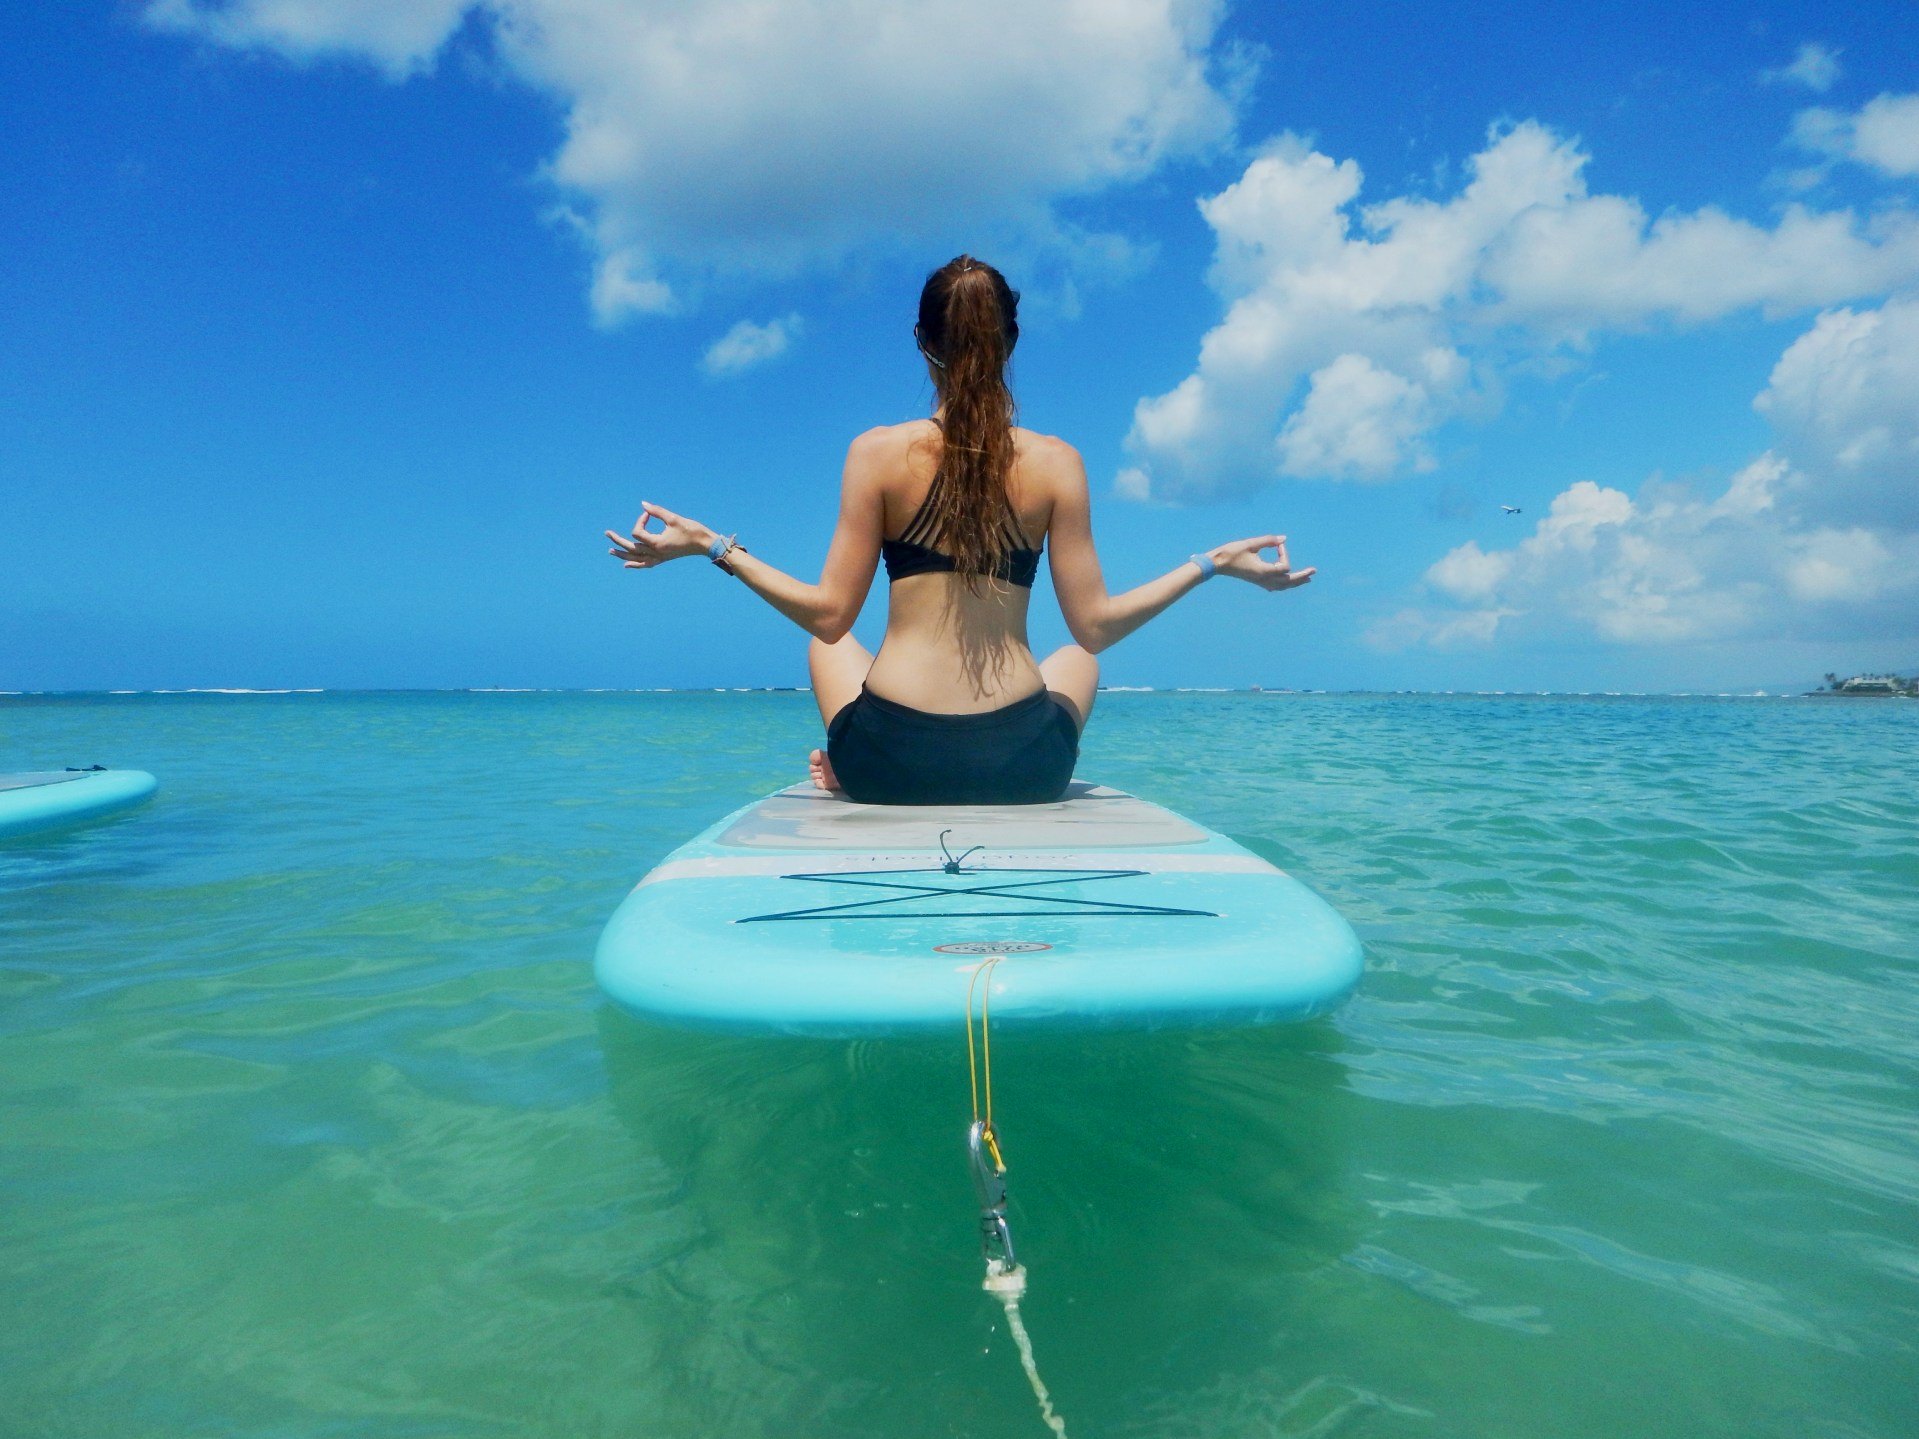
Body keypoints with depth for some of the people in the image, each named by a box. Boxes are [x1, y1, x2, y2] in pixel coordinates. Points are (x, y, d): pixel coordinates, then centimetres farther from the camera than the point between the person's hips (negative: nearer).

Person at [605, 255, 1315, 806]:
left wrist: (712, 546, 4)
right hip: (1023, 768, 0)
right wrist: (1212, 563, 8)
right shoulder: (1057, 462, -3)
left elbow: (830, 615, -5)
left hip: (890, 763, 1)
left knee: (828, 645, 35)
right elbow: (1095, 626, -3)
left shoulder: (878, 452, -5)